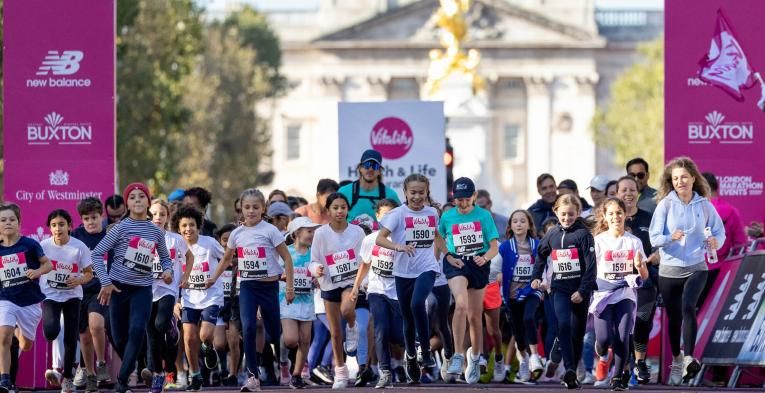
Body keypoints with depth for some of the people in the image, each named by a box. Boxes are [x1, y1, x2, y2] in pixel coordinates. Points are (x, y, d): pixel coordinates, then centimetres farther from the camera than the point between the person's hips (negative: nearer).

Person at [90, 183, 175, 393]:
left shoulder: (156, 232, 6)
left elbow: (165, 257, 20)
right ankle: (131, 366, 29)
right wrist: (105, 282, -11)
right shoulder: (122, 228, -5)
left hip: (143, 289, 1)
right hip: (119, 287, -1)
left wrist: (167, 271, -2)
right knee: (119, 337, 2)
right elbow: (97, 253, -6)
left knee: (137, 332, -16)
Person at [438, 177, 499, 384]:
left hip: (478, 264, 1)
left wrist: (485, 257, -22)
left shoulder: (484, 216, -1)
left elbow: (494, 247, 0)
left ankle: (475, 356, 32)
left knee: (475, 315, 9)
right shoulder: (447, 217, 3)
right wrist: (449, 257, 1)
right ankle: (458, 357, -25)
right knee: (461, 305, -26)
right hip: (456, 264, -1)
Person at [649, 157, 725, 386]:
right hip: (669, 270, 1)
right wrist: (671, 237, -27)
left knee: (688, 307, -27)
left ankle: (689, 358, -32)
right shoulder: (666, 204, -3)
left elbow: (719, 232, 8)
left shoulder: (704, 205, 0)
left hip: (696, 268, -1)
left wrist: (716, 242, -15)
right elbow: (654, 238, -7)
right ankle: (676, 362, 30)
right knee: (674, 318, 9)